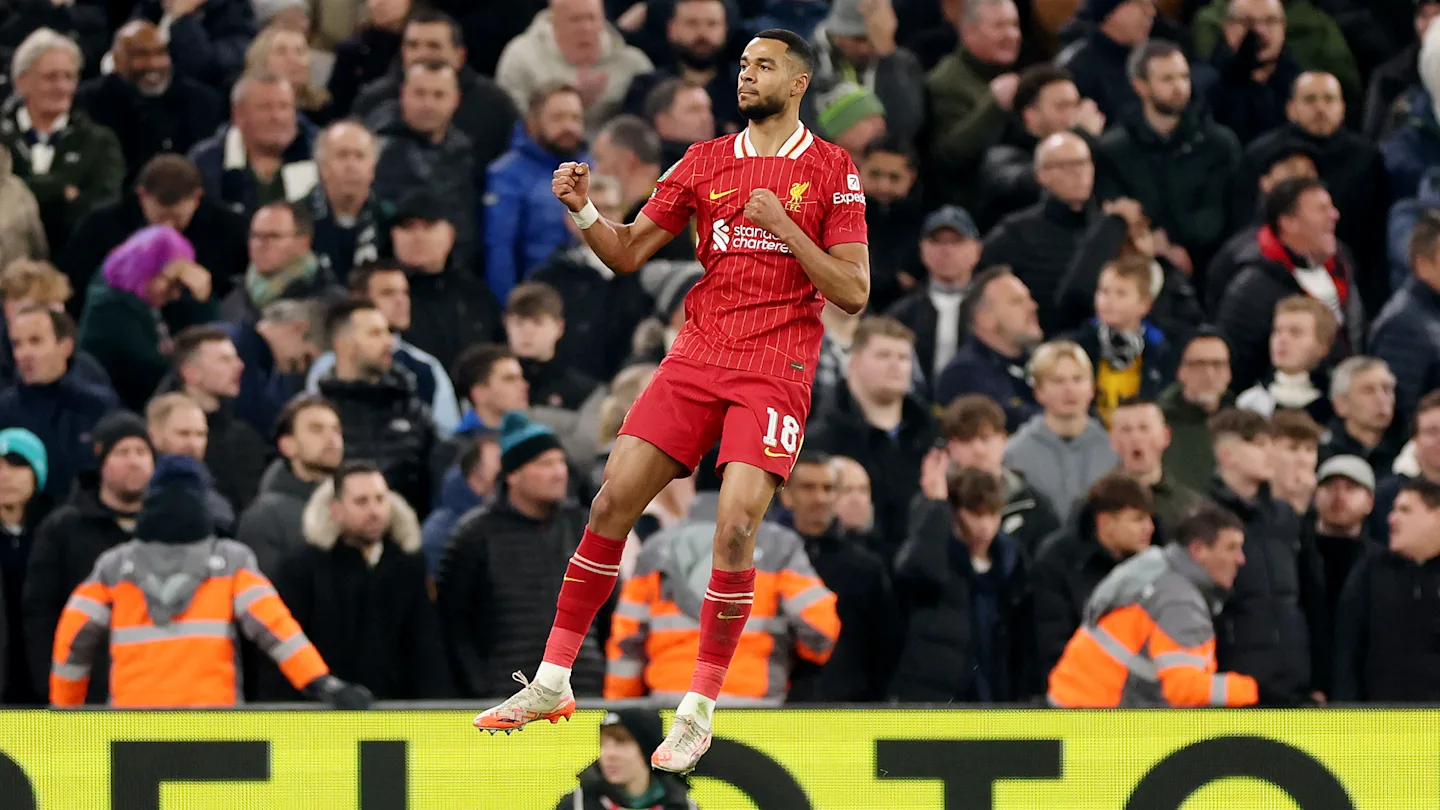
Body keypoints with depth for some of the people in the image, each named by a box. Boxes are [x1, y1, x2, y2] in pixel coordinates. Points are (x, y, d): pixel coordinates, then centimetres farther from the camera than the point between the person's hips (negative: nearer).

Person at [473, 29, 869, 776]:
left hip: (776, 369, -4)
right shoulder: (705, 161, 11)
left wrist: (781, 224, -13)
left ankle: (699, 712, -7)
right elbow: (628, 253, 14)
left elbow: (854, 293, -4)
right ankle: (552, 682, 8)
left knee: (735, 526, -18)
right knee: (611, 503, -3)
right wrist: (582, 211, -5)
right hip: (696, 357, 4)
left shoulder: (831, 170, 0)